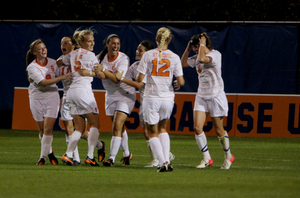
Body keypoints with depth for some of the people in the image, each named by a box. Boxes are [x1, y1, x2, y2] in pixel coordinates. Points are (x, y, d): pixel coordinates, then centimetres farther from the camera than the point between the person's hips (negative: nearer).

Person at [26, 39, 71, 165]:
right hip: (36, 98, -1)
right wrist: (61, 78, -26)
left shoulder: (52, 62, 1)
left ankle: (43, 156, -6)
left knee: (48, 128, -11)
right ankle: (49, 152, 26)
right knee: (42, 130, 5)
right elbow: (43, 83, -22)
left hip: (52, 97, 1)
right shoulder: (32, 67, -12)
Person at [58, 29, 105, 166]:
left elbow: (59, 62, 33)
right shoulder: (91, 56, -3)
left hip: (71, 91, 7)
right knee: (95, 124, 1)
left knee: (80, 128, 9)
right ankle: (90, 156, -8)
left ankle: (68, 155, -4)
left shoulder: (73, 54, 16)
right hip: (83, 89, -7)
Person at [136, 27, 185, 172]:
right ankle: (166, 160, 8)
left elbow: (140, 79, -8)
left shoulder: (148, 55, -6)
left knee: (153, 132, 9)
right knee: (162, 128, 23)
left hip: (151, 98, -2)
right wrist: (178, 84, 17)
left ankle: (162, 162, -7)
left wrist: (139, 80, 15)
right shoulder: (174, 57, -3)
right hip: (168, 98, 2)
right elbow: (180, 82, -6)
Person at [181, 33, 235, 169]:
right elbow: (183, 63, 19)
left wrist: (202, 45, -19)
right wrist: (188, 48, 9)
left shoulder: (215, 55, -14)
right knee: (197, 127, -9)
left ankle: (228, 156, 24)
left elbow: (202, 59, -32)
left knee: (219, 130, 2)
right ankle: (206, 158, -2)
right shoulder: (197, 57, 9)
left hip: (216, 96, -7)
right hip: (201, 96, 7)